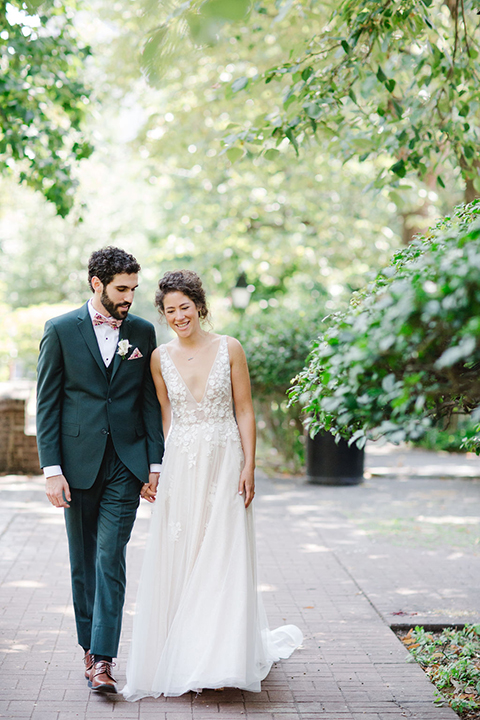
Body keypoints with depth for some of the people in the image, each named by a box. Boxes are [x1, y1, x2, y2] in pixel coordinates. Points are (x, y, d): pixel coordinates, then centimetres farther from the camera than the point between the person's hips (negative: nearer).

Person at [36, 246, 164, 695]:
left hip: (126, 464, 0)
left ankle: (103, 659, -7)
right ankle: (89, 647, 23)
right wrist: (52, 468, -8)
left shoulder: (142, 332, 6)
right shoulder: (61, 331, 0)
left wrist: (155, 464, 3)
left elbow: (150, 402, 9)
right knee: (83, 561, 10)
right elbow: (47, 404, -1)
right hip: (78, 463, 0)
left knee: (111, 559, -7)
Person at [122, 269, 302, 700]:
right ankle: (181, 654, 16)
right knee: (178, 560, 3)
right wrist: (158, 467, 7)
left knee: (223, 559, -2)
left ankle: (221, 660, 7)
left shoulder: (230, 349, -2)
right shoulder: (161, 358, 5)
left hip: (224, 464, -2)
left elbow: (245, 412, -1)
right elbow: (165, 416, 12)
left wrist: (249, 467, -8)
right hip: (180, 466, 2)